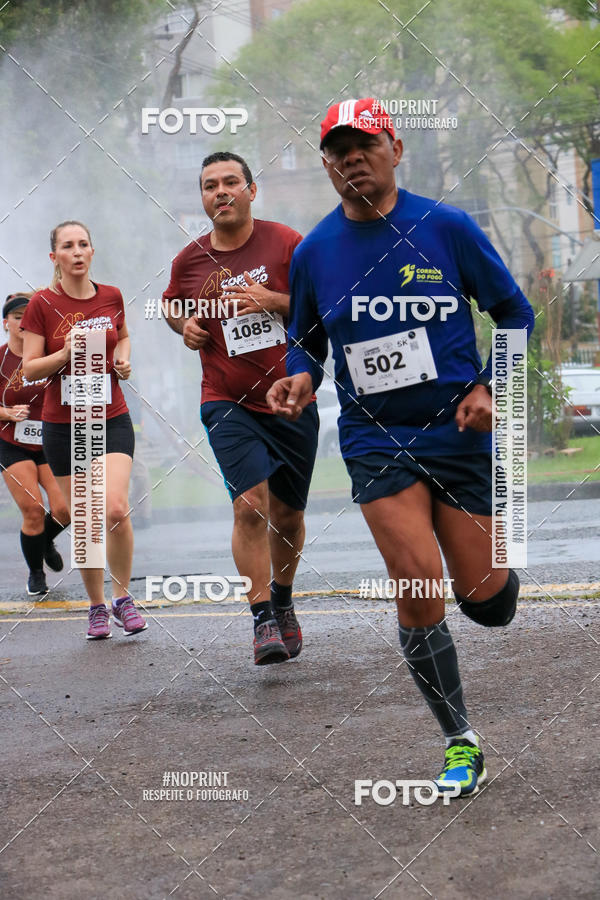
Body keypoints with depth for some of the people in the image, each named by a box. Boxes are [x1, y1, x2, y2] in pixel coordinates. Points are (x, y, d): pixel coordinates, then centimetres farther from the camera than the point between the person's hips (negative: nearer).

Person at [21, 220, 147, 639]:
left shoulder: (111, 297, 3)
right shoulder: (42, 304, -5)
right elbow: (30, 369, -3)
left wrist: (123, 358, 4)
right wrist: (64, 355, -20)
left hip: (112, 419, 1)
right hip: (62, 425, -1)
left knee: (116, 509, -16)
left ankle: (123, 598, 3)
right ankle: (97, 607, 20)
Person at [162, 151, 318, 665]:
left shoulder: (285, 243, -4)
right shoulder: (189, 260, 2)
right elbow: (173, 305, 22)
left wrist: (275, 301, -19)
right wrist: (185, 326, 0)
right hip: (229, 404, -1)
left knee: (287, 515, 12)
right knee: (250, 505, -19)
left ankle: (283, 602, 37)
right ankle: (263, 621, -13)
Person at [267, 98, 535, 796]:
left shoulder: (447, 228, -4)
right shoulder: (313, 253, 3)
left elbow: (514, 312, 5)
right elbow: (306, 340, 17)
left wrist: (491, 387, -8)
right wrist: (300, 378, -6)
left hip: (458, 431, -1)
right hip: (375, 442, 1)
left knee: (484, 597, 2)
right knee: (418, 585, -13)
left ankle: (494, 569, 42)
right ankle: (460, 743, 1)